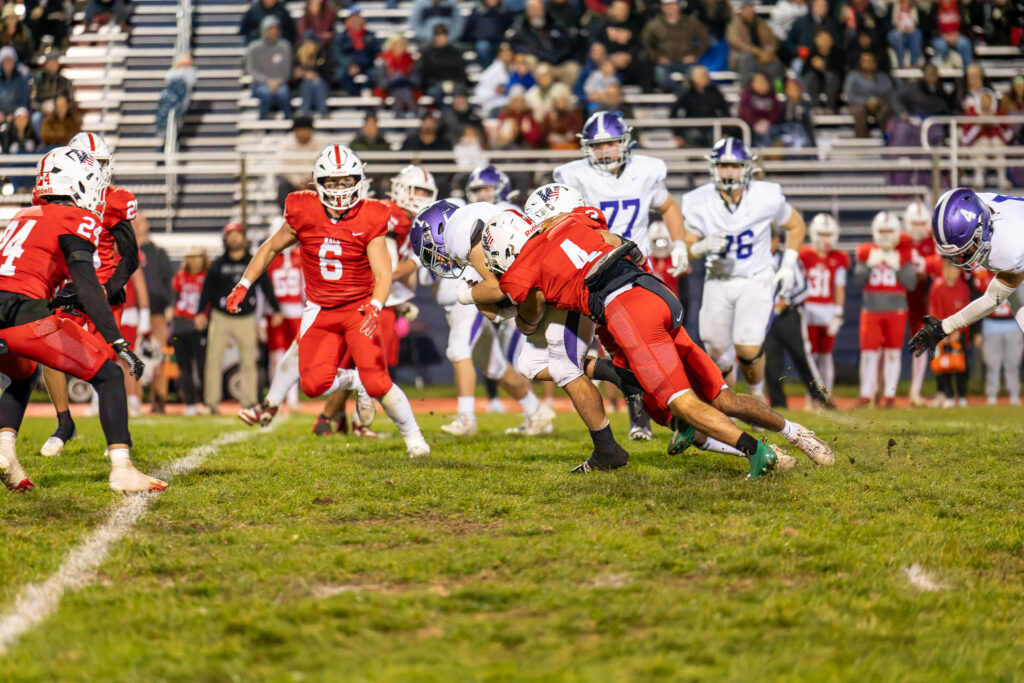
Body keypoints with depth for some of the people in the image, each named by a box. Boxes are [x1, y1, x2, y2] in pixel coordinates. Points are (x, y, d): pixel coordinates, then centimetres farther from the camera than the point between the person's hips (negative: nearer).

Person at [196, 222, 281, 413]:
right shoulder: (218, 264, 7)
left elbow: (266, 287, 8)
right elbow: (208, 288, 7)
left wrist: (276, 310, 3)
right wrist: (201, 313, -1)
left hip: (246, 319, 0)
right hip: (221, 318, 0)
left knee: (249, 361, 1)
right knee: (214, 360, -5)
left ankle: (249, 401, 8)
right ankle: (212, 402, -1)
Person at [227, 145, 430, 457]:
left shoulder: (369, 220, -13)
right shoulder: (304, 214, -7)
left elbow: (383, 275, -16)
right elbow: (271, 248, 10)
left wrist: (375, 306, -35)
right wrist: (243, 285, 6)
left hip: (358, 308, -2)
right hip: (320, 311, 2)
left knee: (377, 382, -18)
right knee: (315, 384, -18)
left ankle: (412, 435, 6)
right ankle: (353, 380, 17)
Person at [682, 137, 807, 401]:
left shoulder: (766, 198, -15)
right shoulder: (699, 204, -14)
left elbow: (795, 225, 5)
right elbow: (686, 249, -4)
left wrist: (788, 266, -2)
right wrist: (704, 246, -27)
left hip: (756, 280, -2)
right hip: (718, 281, 2)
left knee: (748, 348, -19)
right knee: (719, 353, 8)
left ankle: (756, 394, 11)